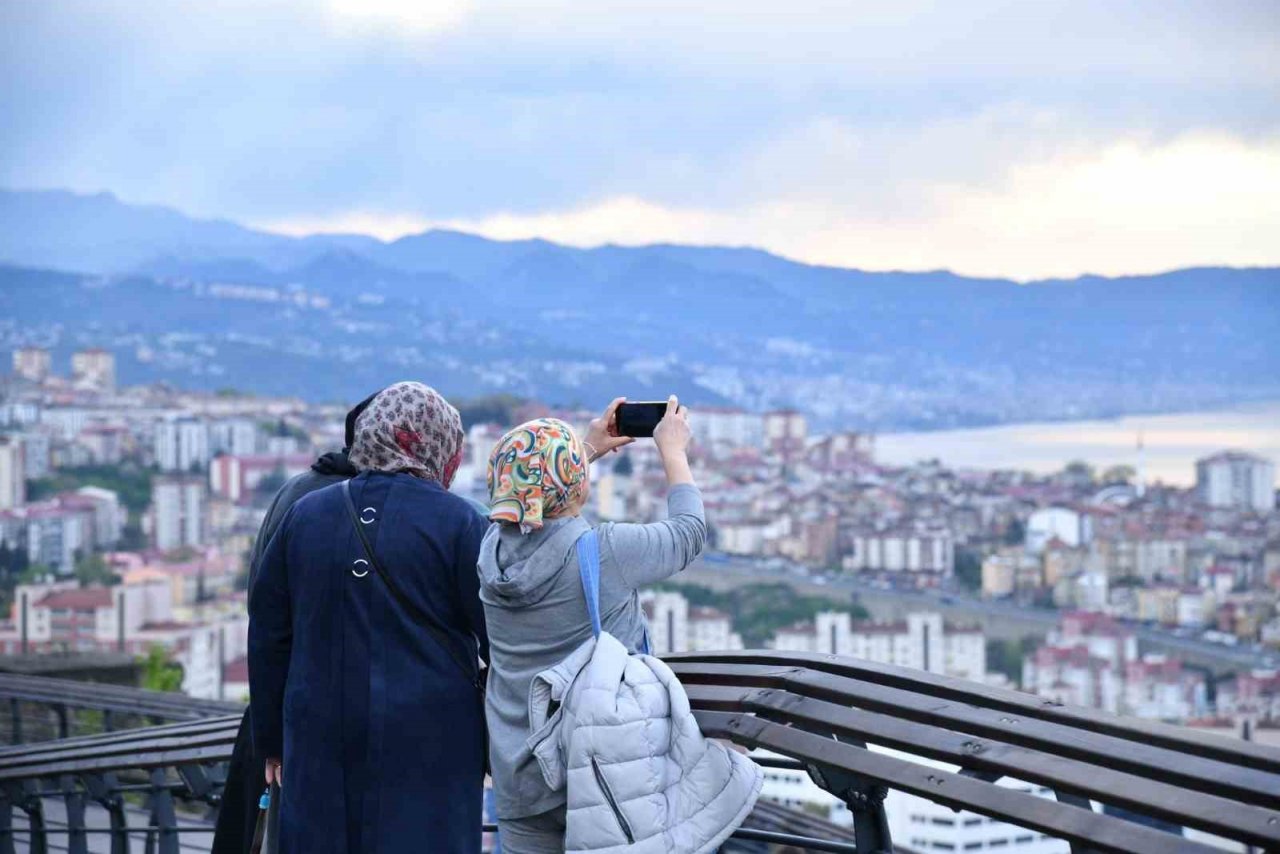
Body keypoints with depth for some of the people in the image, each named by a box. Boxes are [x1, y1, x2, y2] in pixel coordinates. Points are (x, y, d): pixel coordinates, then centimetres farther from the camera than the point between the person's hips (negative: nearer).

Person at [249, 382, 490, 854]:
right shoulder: (458, 522, -4)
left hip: (320, 746, 4)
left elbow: (267, 636, 12)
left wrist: (271, 740, 20)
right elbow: (501, 642, -4)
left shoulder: (304, 516, 8)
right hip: (428, 750, -4)